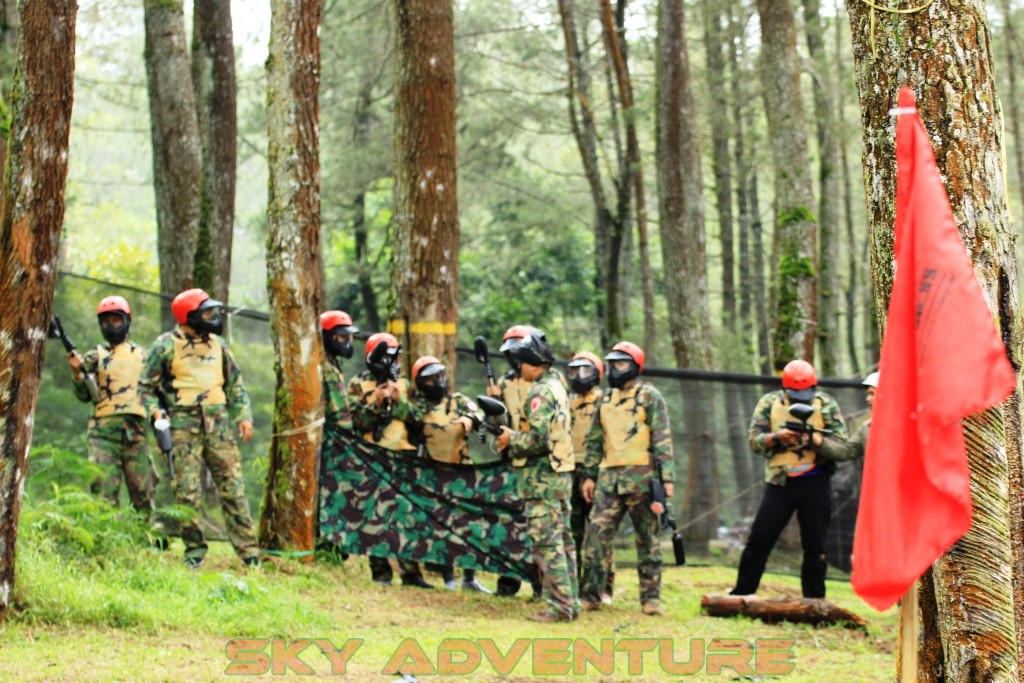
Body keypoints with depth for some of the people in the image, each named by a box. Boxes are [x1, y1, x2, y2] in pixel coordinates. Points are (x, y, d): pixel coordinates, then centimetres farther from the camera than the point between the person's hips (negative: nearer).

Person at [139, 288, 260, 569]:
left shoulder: (218, 344, 13)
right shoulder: (166, 345, 0)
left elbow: (235, 384, 19)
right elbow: (145, 387, 5)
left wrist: (244, 416, 7)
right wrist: (155, 411, -13)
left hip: (218, 423, 3)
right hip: (184, 425, -3)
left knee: (232, 487, -1)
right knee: (187, 492, -2)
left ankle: (249, 551, -2)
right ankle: (194, 551, 8)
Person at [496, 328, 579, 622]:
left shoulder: (541, 392, -16)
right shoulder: (558, 385, 14)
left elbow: (538, 438, -23)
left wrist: (511, 440, -8)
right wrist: (513, 435, 11)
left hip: (541, 477, -10)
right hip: (562, 473, 10)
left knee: (547, 543, -8)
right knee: (562, 540, 12)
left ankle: (558, 607, -8)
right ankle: (570, 602, 16)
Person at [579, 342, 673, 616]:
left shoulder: (650, 396, 0)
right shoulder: (605, 400, 17)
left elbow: (662, 439, -5)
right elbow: (594, 440, 21)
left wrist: (667, 477, -12)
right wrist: (589, 475, 13)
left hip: (641, 477, -5)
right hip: (609, 477, 5)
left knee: (647, 538, 1)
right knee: (596, 534, -4)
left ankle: (651, 598, 6)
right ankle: (591, 595, -1)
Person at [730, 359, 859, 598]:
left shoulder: (827, 405, -2)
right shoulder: (769, 403, 1)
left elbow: (845, 450, -7)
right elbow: (753, 440, -3)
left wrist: (816, 440, -23)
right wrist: (777, 437, -21)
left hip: (815, 486, 0)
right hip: (780, 483, 0)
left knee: (815, 549, 5)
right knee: (758, 541, 1)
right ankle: (740, 596, 11)